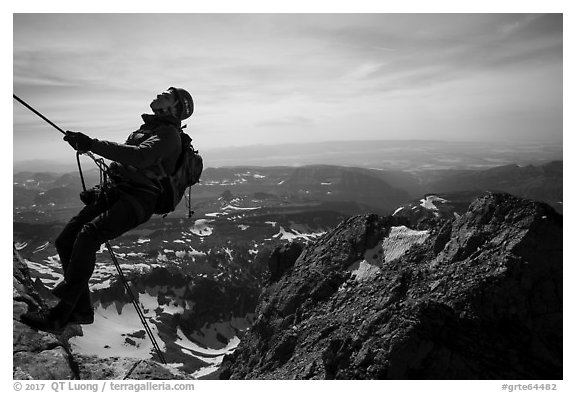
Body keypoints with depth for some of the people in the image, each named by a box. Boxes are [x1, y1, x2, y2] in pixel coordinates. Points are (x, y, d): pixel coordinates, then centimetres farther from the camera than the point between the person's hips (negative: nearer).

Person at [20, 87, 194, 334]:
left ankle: (59, 315, -27)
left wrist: (94, 145, -27)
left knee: (88, 235, -30)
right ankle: (82, 310, 5)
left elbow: (141, 156, -24)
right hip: (114, 192, 9)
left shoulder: (168, 134, -5)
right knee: (66, 241, -3)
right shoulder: (148, 127, 24)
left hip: (137, 201, -9)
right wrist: (102, 191, 23)